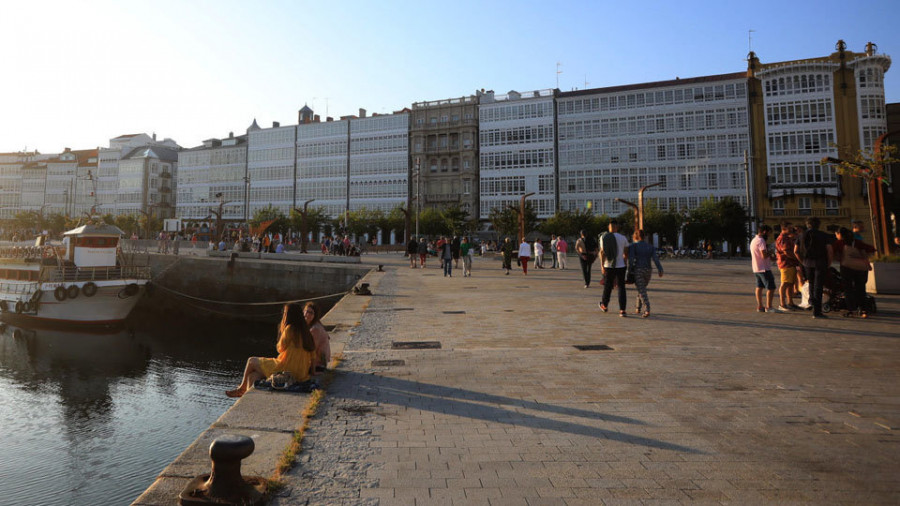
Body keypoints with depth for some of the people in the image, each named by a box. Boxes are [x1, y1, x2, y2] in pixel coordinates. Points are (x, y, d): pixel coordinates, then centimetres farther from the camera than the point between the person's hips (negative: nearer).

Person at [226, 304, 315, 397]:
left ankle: (242, 387, 32)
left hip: (287, 369, -8)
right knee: (253, 375, 13)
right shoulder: (304, 330, 9)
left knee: (251, 361, 12)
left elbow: (281, 348, -5)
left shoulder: (290, 328, -14)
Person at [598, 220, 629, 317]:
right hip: (620, 266, -1)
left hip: (608, 266, 1)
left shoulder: (603, 238, -3)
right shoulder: (623, 238, -5)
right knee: (621, 287, 5)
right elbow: (626, 253, 0)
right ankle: (622, 310, -2)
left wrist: (602, 266, -5)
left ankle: (604, 305, 35)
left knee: (608, 285, 18)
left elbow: (602, 253, -7)